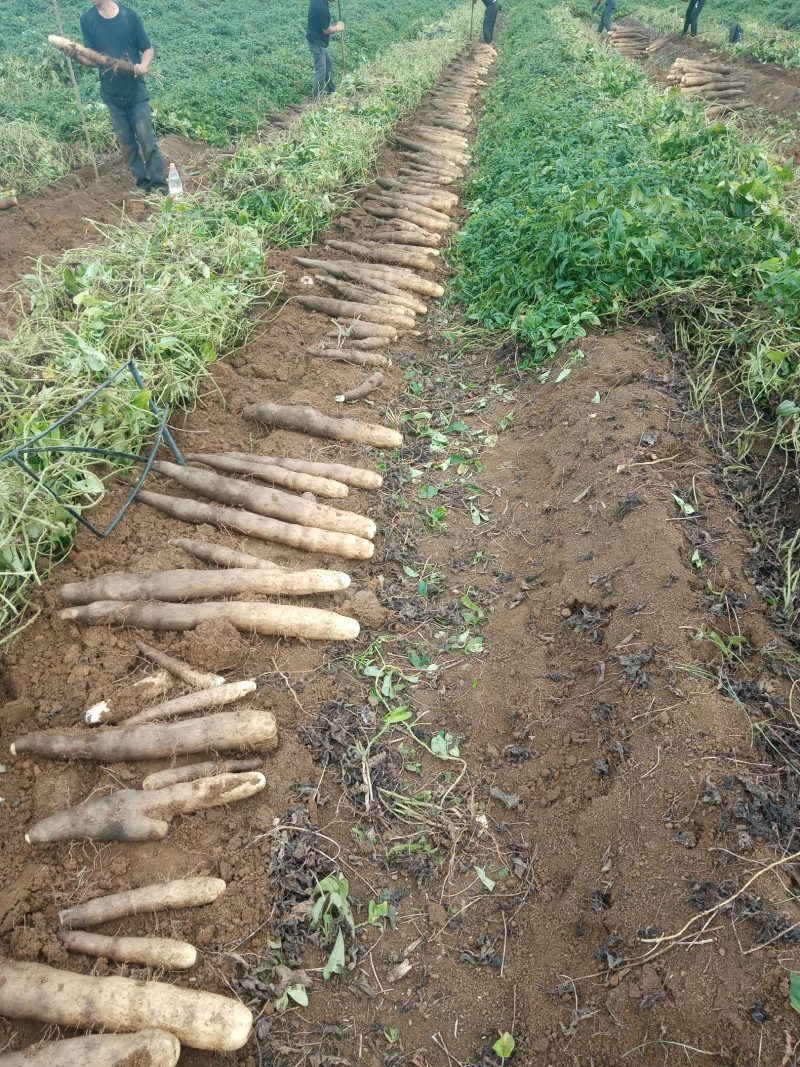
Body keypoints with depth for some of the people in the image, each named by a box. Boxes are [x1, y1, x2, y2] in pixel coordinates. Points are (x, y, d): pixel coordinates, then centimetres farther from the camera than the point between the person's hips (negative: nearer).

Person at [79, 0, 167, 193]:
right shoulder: (87, 20, -1)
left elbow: (148, 49, 1)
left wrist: (143, 66, -19)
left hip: (136, 89, -2)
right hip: (112, 94, 2)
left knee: (146, 137, -6)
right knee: (126, 142, 4)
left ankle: (159, 184, 0)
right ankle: (143, 185, 13)